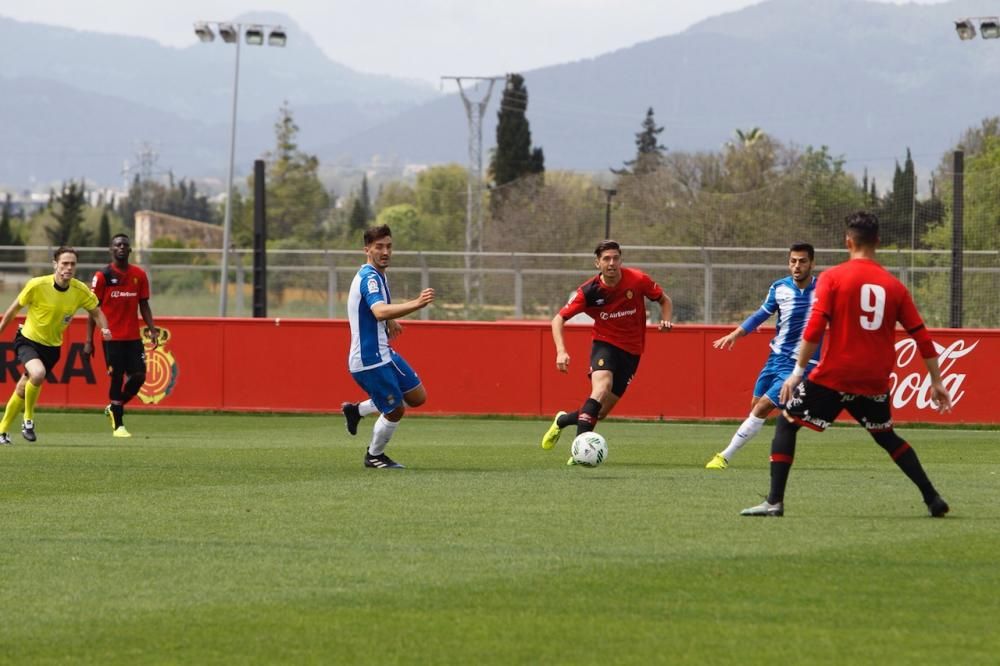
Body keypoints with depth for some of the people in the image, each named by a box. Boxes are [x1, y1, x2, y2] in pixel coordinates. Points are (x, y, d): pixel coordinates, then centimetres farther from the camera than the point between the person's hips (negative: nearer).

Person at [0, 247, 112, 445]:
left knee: (22, 390, 11)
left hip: (52, 346, 4)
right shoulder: (37, 285, -20)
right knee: (38, 373, -32)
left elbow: (96, 312, 5)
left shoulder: (80, 291, -12)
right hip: (28, 340, -4)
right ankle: (28, 420, -10)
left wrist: (104, 328, -16)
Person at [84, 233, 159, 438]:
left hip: (133, 337, 4)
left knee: (139, 376, -2)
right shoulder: (103, 275, -3)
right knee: (117, 378, -3)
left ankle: (114, 408, 22)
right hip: (112, 337, -4)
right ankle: (118, 425, 5)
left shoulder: (139, 275, 8)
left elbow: (144, 306, 13)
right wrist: (89, 340, -7)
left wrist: (152, 330, 1)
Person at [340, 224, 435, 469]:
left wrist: (390, 320, 32)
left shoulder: (376, 275, 11)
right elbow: (380, 311, -41)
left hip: (384, 354, 10)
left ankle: (357, 410, 22)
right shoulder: (369, 277, -21)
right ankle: (374, 456, 23)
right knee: (395, 411, -1)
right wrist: (416, 304, -51)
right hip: (370, 361, -10)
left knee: (417, 397, 13)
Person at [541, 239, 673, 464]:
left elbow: (664, 300, 7)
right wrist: (561, 351, -22)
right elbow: (559, 319, -7)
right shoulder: (589, 291, -13)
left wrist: (666, 320, -14)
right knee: (601, 389, -32)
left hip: (631, 351, 2)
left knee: (601, 411, 2)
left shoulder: (638, 280, -11)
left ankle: (563, 420, 31)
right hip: (605, 344, -2)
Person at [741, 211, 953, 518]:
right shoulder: (894, 286, 6)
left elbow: (814, 328, -14)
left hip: (833, 376, -4)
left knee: (786, 424, 11)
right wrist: (937, 383, 15)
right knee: (887, 437, 26)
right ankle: (933, 498, 19)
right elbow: (922, 337, 7)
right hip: (874, 382, 4)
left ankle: (774, 501, 1)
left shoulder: (832, 277, -4)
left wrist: (797, 372, -10)